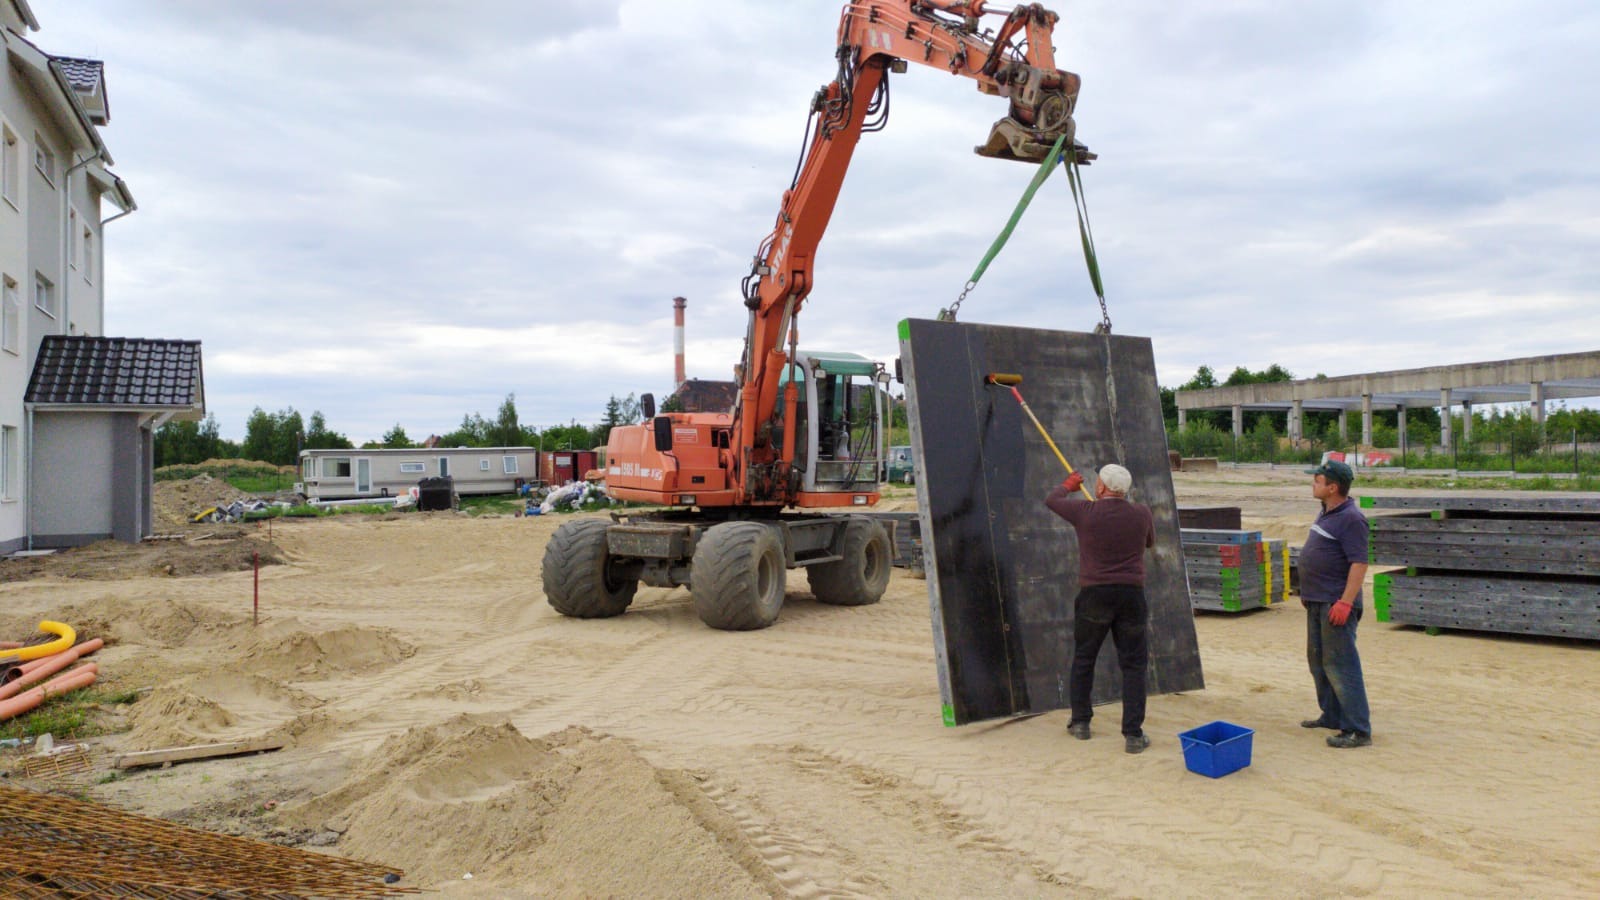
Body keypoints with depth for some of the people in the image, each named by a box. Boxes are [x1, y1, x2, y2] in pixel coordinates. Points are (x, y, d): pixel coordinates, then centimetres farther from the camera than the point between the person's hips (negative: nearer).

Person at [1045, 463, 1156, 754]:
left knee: (1083, 660, 17)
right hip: (1131, 596, 1)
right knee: (1133, 665, 6)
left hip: (1094, 596, -1)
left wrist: (1068, 486, 30)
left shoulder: (1086, 513, -9)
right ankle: (1133, 734, 1)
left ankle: (1080, 722, 25)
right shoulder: (1141, 514, -2)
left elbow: (1052, 501, 9)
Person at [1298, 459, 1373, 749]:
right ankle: (1332, 716, 31)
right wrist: (1307, 591, 23)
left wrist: (1345, 602, -27)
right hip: (1317, 602, 10)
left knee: (1340, 665, -9)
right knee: (1318, 661, 18)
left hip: (1336, 604, -10)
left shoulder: (1351, 519, -17)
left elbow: (1359, 563, -23)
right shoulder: (1325, 514, 13)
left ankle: (1359, 730, -4)